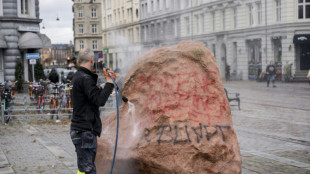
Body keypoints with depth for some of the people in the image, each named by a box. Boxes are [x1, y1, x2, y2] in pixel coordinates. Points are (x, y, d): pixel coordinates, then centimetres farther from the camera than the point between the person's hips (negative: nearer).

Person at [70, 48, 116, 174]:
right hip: (85, 131, -11)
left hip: (80, 130, 11)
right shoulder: (85, 79, -16)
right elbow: (99, 100, -24)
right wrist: (109, 82, -15)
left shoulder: (78, 77, 15)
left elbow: (96, 95, 18)